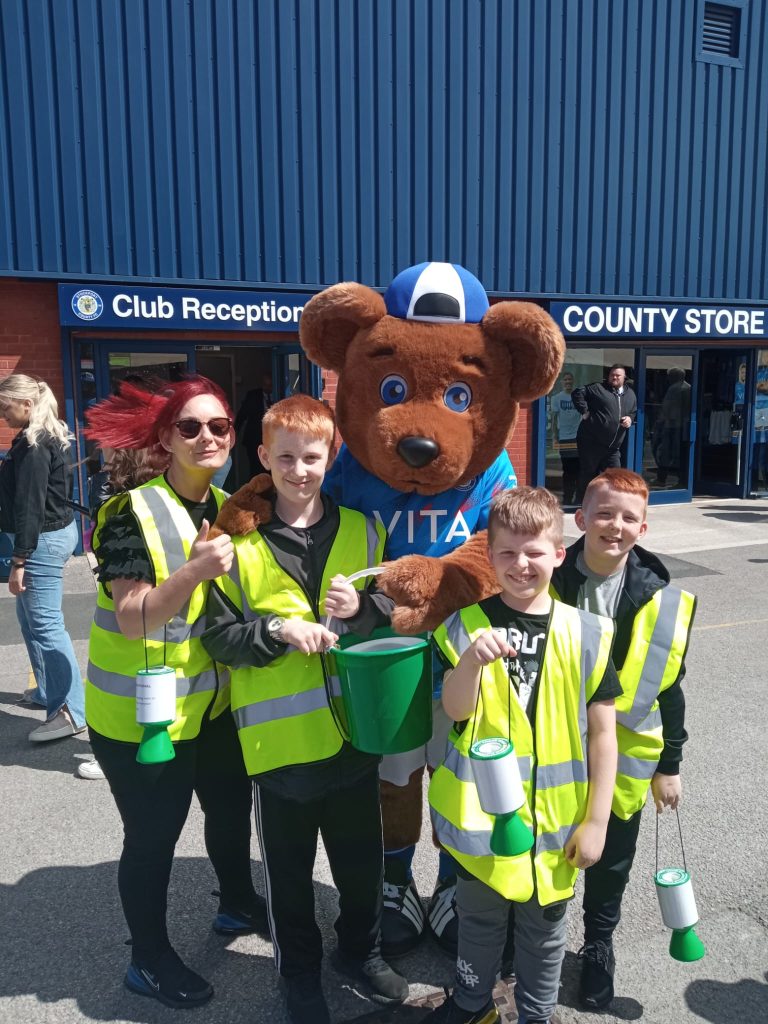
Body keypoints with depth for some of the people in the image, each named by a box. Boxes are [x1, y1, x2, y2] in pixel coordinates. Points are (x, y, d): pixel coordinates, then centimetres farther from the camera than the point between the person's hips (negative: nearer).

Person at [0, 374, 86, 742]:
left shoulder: (33, 444, -17)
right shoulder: (52, 437, 12)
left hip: (43, 538, -11)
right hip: (56, 531, 11)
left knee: (45, 623, -8)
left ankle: (71, 711, -5)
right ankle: (48, 690, 31)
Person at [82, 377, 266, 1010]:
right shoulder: (134, 513, -19)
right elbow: (131, 618, -25)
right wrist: (194, 572, -38)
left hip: (214, 700, 7)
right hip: (142, 713, -7)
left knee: (231, 805, 22)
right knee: (153, 837, 8)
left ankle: (238, 905, 49)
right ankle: (150, 960, 33)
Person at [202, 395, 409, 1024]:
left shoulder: (362, 531, -1)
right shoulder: (239, 541, -8)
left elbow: (398, 613, 5)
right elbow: (217, 637, -8)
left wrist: (362, 608, -16)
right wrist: (277, 630, -24)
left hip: (352, 731, 2)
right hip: (278, 740, -2)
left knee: (362, 859, 21)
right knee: (289, 870, 18)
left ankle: (362, 949, 48)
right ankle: (300, 971, 43)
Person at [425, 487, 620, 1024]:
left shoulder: (585, 634, -9)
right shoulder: (468, 624, -9)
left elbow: (602, 732, -4)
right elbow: (456, 710, -16)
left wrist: (596, 819, -4)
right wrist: (472, 660, -35)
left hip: (554, 816, 0)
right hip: (483, 809, 0)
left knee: (544, 927, 20)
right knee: (479, 917, 22)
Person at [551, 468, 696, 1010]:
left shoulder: (660, 600, -11)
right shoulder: (549, 583, -11)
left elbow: (669, 687, -2)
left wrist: (670, 764, 2)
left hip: (623, 755, 0)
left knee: (611, 861, 19)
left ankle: (599, 947, 44)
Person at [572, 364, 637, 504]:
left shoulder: (630, 394, 15)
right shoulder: (598, 388, -2)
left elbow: (634, 412, 27)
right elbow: (578, 393, -8)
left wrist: (630, 419, 5)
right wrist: (584, 411, -13)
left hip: (613, 447, 5)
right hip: (591, 442, -5)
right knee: (587, 475, 3)